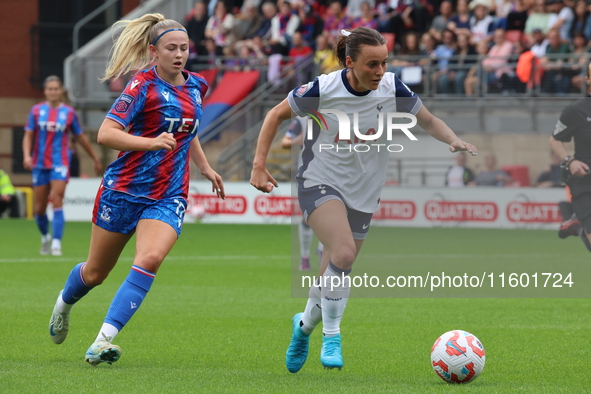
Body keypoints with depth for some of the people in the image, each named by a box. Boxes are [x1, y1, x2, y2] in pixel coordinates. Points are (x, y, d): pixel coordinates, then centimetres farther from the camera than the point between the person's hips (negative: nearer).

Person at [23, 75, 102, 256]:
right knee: (39, 208, 6)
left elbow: (81, 137, 12)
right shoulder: (36, 111, 4)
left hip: (60, 164, -2)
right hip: (40, 164, 2)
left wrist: (95, 159, 18)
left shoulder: (69, 112, 2)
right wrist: (26, 155, -13)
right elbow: (28, 136, 5)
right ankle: (45, 236, 32)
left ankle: (56, 243, -17)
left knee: (57, 201, -17)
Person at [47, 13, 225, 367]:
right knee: (96, 272, 11)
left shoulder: (197, 86, 8)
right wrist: (152, 142, -31)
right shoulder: (143, 86, -12)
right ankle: (65, 304, 46)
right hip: (125, 189, -3)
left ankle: (104, 340, -26)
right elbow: (105, 134, -21)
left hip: (169, 197, 3)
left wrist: (206, 168, 25)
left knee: (150, 259, -25)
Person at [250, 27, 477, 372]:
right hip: (320, 183, -4)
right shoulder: (323, 90, -18)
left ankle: (305, 324, 40)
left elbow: (428, 120, 4)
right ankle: (332, 335, -11)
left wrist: (453, 140, -16)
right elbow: (277, 115, -3)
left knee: (336, 274, 10)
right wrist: (260, 165, -9)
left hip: (363, 194, 4)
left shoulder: (393, 89, -11)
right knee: (343, 253, -28)